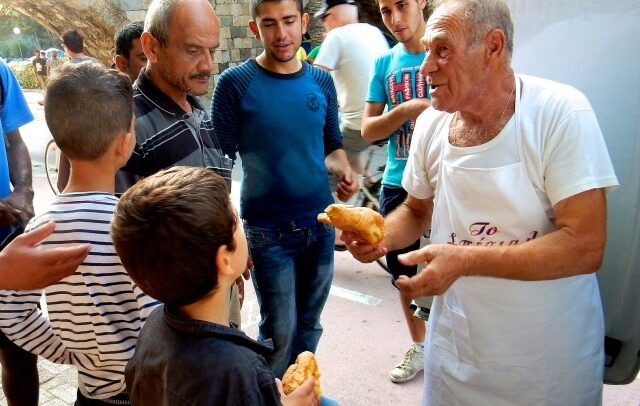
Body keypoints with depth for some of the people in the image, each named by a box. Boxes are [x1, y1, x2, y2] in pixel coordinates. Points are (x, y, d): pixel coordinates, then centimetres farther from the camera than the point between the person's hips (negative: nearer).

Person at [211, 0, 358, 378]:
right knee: (280, 330, 5)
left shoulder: (322, 81, 3)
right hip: (268, 231, -4)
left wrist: (345, 172, -9)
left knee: (309, 324, 17)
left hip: (321, 224, 4)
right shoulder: (235, 83, -9)